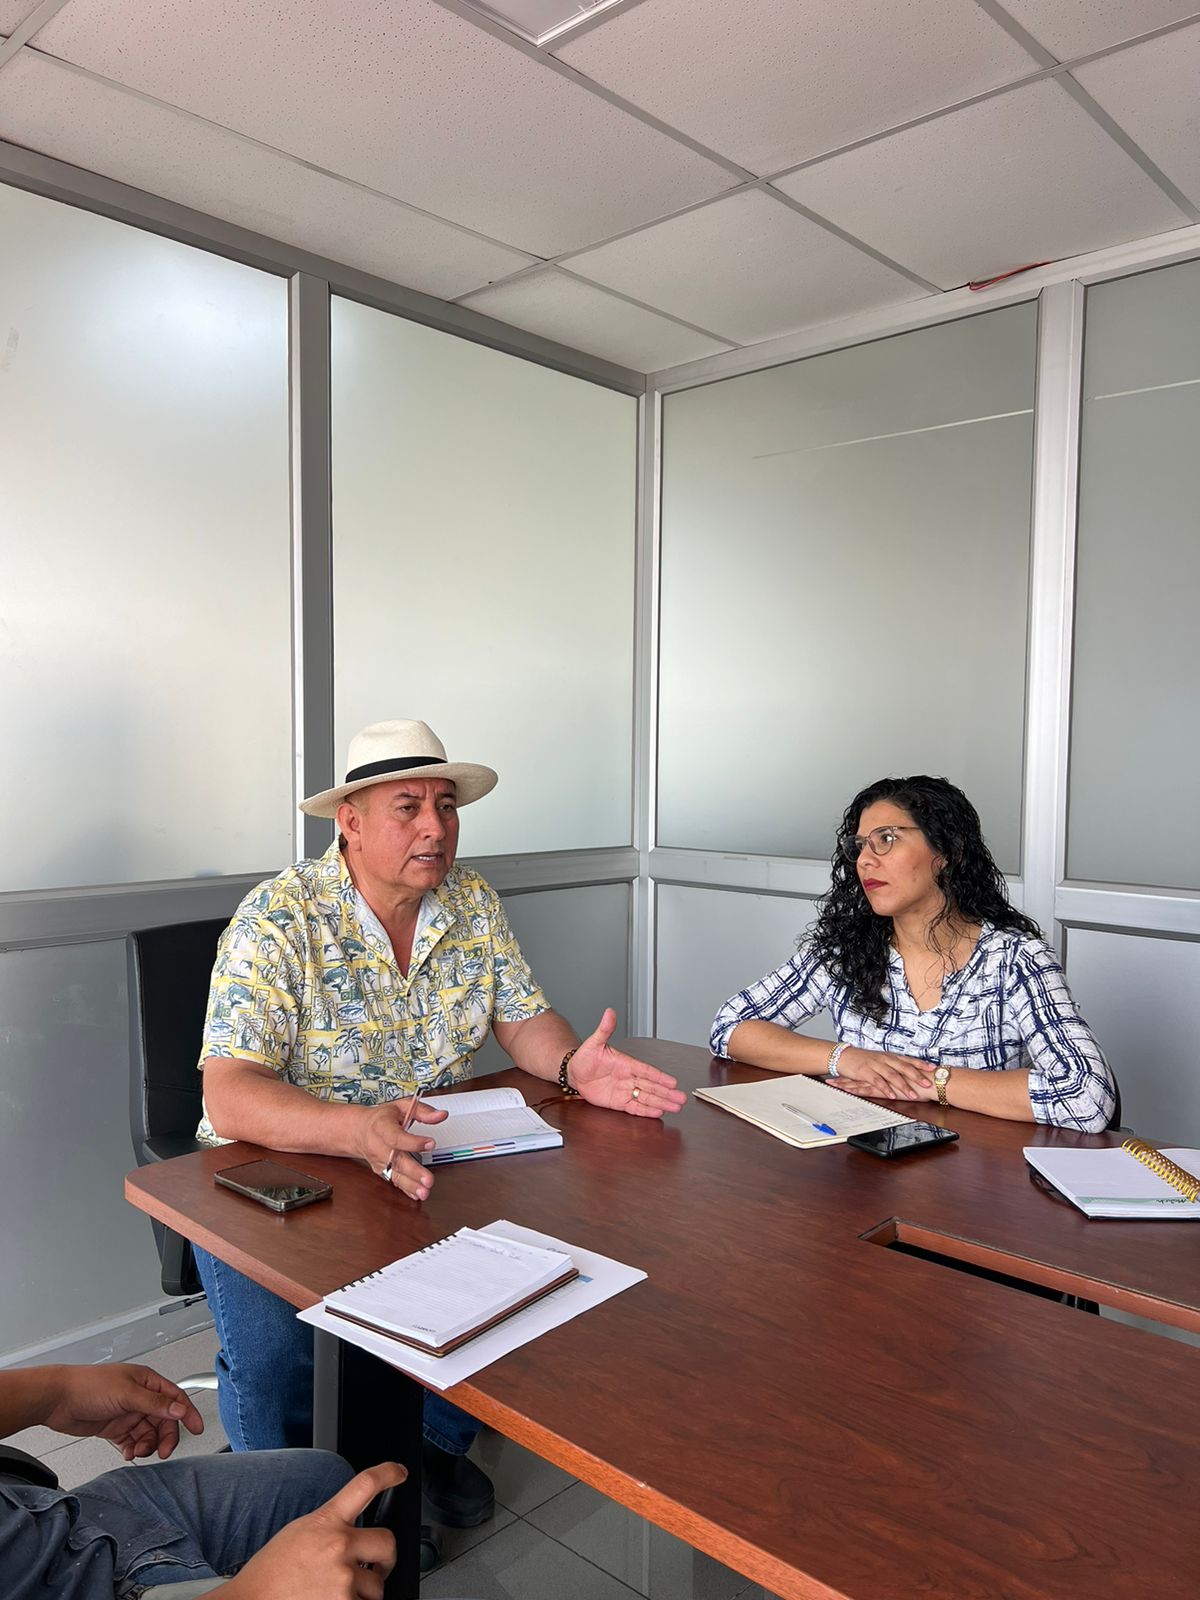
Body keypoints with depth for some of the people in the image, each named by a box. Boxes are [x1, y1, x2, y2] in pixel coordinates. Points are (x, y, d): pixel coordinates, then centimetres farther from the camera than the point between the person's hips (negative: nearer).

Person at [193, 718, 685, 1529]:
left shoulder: (473, 901, -3)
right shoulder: (279, 920, -20)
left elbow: (524, 1018, 4)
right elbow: (231, 1095, -27)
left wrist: (572, 1063, -20)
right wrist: (360, 1131, -45)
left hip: (424, 1161, 5)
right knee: (274, 1348, -26)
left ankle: (439, 1440, 15)